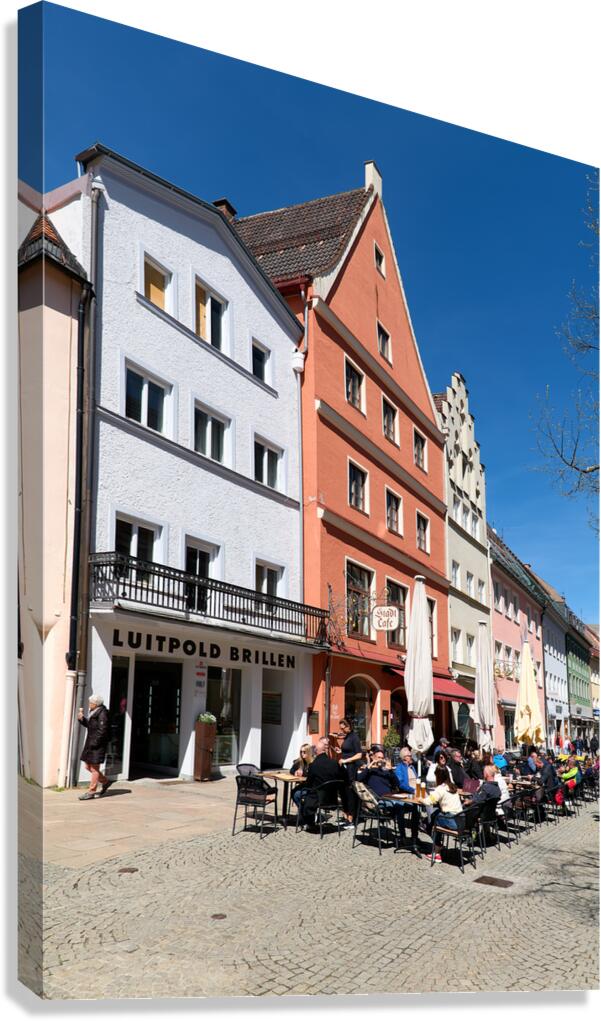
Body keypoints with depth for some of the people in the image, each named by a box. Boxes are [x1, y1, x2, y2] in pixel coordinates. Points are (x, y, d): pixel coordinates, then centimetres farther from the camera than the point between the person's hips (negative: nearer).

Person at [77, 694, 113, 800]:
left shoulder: (102, 713, -16)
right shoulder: (93, 712, 13)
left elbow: (102, 730, -20)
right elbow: (89, 725, 19)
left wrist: (94, 743, -22)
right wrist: (82, 719, 2)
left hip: (98, 744, -10)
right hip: (91, 743, 10)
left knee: (94, 768, -2)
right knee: (88, 766, 13)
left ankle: (91, 791, 5)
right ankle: (105, 781, 28)